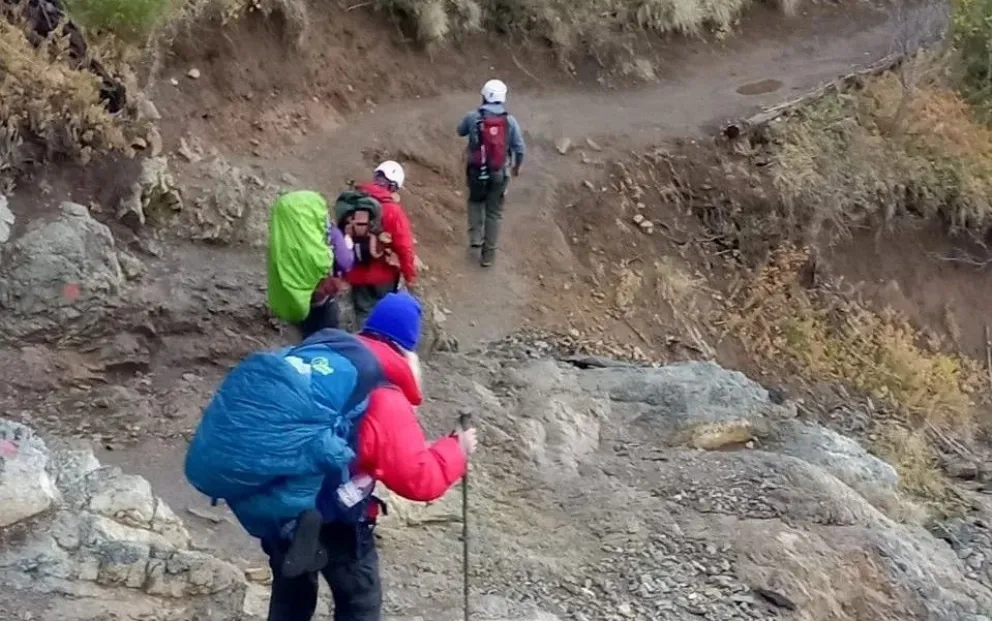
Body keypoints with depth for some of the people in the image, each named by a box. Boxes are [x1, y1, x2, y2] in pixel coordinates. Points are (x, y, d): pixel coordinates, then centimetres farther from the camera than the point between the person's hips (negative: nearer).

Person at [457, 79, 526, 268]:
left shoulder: (473, 117, -9)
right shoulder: (510, 120, -8)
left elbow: (460, 131, 12)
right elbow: (519, 148, -3)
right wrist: (517, 166, 15)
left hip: (476, 171, 0)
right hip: (499, 173, 0)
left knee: (475, 201, 29)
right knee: (493, 212, 11)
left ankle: (475, 236, 18)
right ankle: (488, 254, 14)